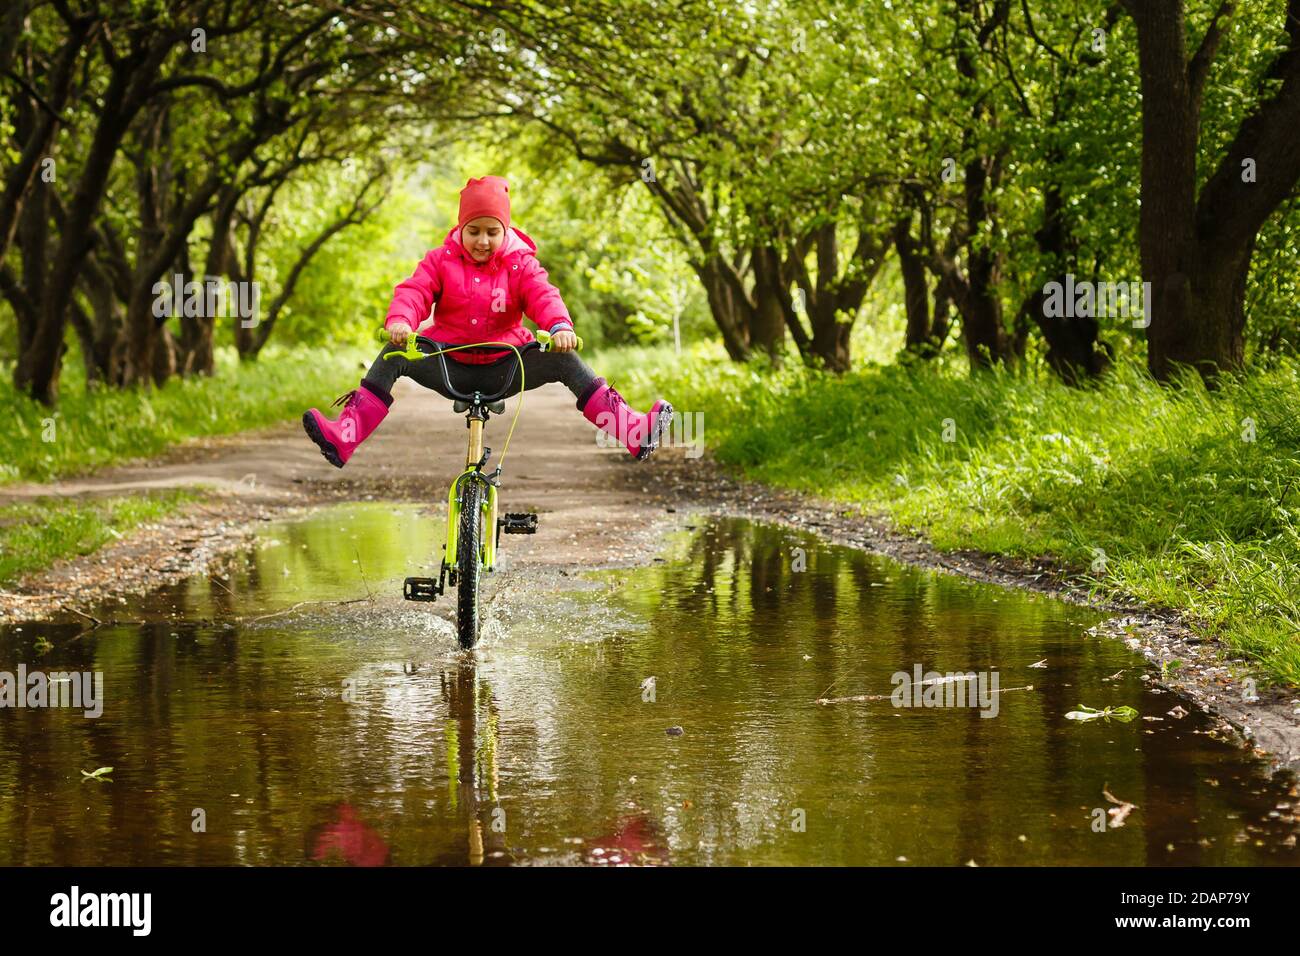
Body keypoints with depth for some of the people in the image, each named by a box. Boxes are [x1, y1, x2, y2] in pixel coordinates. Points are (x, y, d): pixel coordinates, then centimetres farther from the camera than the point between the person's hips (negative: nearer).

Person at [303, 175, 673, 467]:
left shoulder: (521, 265, 0)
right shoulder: (442, 260, 1)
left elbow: (543, 297, -16)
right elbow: (413, 292, -13)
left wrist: (560, 327, -40)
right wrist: (399, 321, -38)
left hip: (504, 368, 0)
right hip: (448, 365, 0)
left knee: (563, 361, -24)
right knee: (394, 354, -25)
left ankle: (634, 432, -27)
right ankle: (344, 436, -35)